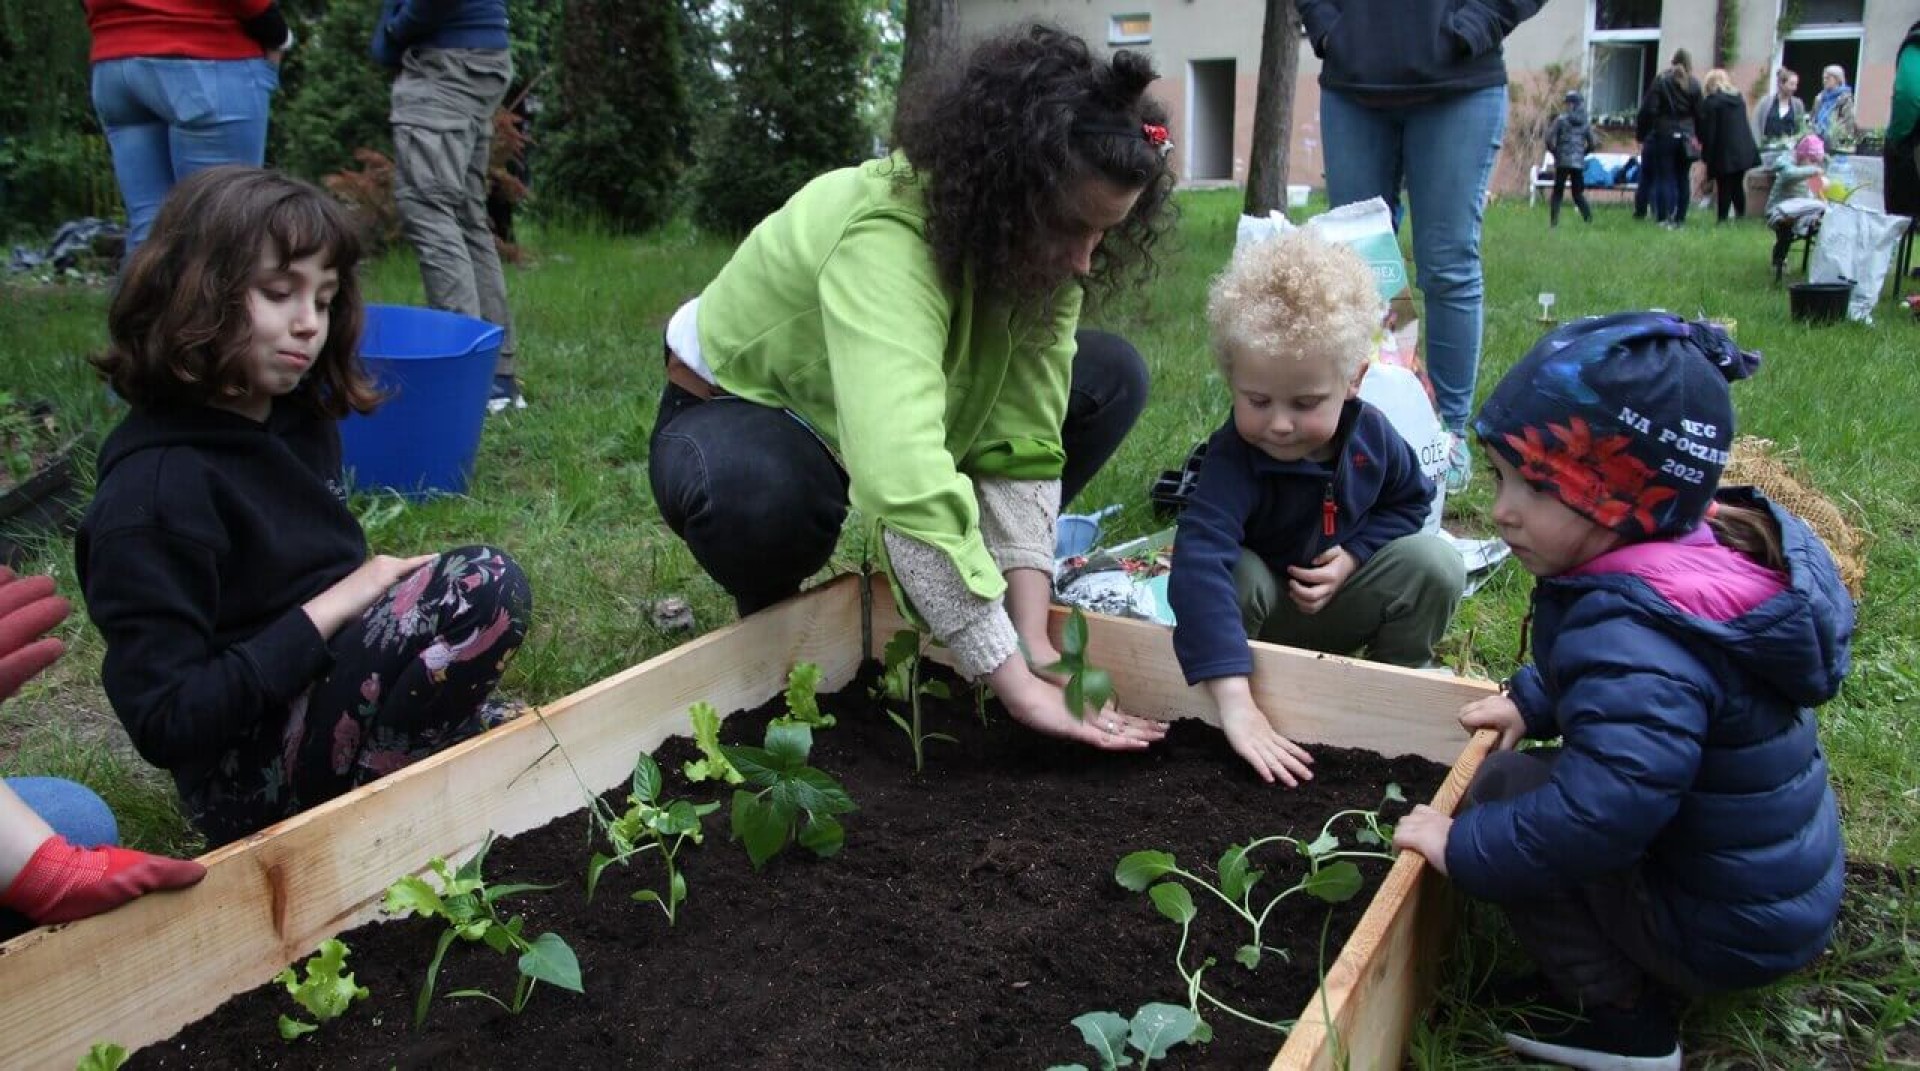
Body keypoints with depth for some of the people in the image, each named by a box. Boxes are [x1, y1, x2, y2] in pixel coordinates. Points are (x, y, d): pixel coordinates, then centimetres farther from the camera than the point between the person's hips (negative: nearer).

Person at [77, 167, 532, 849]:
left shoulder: (300, 420, 5)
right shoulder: (152, 490, -18)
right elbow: (165, 723, -21)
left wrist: (391, 593, -3)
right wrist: (331, 610, -20)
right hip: (248, 779, -7)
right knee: (484, 585, -24)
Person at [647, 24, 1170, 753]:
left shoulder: (1036, 244, -17)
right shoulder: (882, 240, -39)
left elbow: (1023, 440, -21)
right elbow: (906, 485, -51)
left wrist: (1030, 637, -28)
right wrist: (1014, 682, -48)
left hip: (904, 404, 6)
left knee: (1112, 377, -8)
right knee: (757, 495, -42)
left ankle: (938, 580, 4)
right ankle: (768, 610, -4)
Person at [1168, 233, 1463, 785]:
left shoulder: (1371, 434, -17)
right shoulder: (1232, 460, -34)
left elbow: (1410, 499, 5)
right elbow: (1199, 562, -50)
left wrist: (1353, 554, -17)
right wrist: (1234, 699, -60)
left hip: (1339, 610, 4)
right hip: (1261, 610, -4)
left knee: (1436, 562, -18)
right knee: (1236, 574, -35)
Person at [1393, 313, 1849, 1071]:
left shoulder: (1633, 634, -33)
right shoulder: (1718, 545, -3)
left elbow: (1605, 810, -42)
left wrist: (1463, 849, -30)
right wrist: (1533, 699, 8)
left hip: (1728, 934, -9)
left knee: (1505, 788, -12)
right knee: (1546, 771, 18)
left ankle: (1615, 1010, -2)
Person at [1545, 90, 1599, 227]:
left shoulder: (1561, 119, -5)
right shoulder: (1586, 122, 6)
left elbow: (1550, 139, -9)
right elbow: (1593, 143, 8)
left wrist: (1555, 152, 8)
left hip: (1562, 161, -3)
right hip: (1579, 163, 3)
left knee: (1557, 192, 5)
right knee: (1578, 193, 12)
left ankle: (1553, 221, -5)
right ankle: (1589, 218, -1)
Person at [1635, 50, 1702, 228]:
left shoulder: (1661, 80, -2)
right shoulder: (1694, 84, 3)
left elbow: (1648, 110, -7)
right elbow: (1699, 114, 2)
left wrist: (1641, 132, 1)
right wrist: (1699, 138, 10)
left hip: (1664, 135, -2)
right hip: (1686, 137, 2)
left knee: (1666, 177, -1)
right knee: (1683, 178, 7)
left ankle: (1666, 217, -7)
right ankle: (1680, 218, 7)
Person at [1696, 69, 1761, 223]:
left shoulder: (1711, 101, -6)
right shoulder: (1738, 98, 15)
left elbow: (1708, 130, -10)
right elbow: (1744, 125, 19)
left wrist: (1706, 154, -7)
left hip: (1723, 153, -6)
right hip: (1743, 150, 6)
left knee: (1724, 188, -4)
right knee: (1738, 185, 15)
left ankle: (1722, 219, -5)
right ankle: (1741, 215, 16)